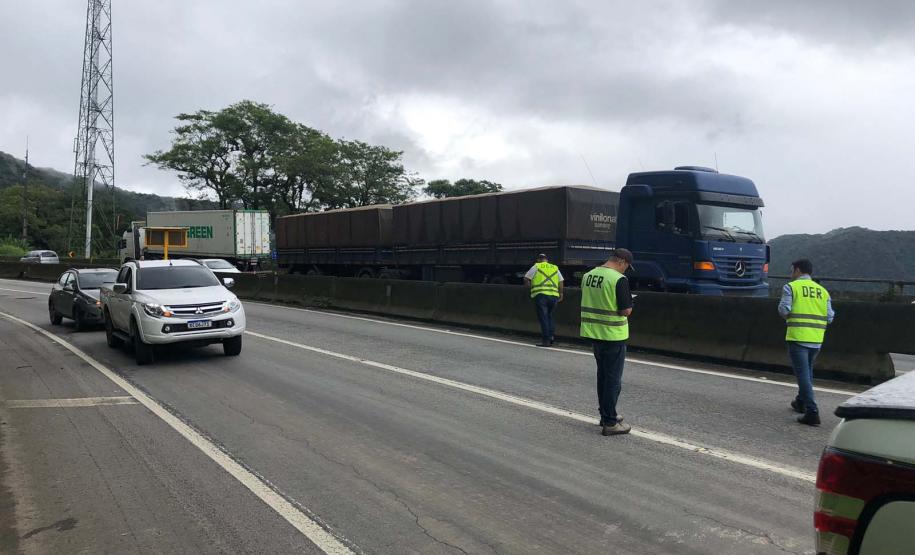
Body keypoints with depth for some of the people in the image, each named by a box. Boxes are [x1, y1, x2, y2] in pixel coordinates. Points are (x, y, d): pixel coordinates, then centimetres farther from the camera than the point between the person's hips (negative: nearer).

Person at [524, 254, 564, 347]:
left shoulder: (536, 267, 6)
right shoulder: (555, 268, 17)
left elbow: (526, 279, 4)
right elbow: (561, 282, 14)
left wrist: (530, 286, 22)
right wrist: (561, 294, 23)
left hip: (541, 294, -4)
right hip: (553, 295, 4)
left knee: (543, 318, -1)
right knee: (549, 316, 20)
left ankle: (546, 340, -2)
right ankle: (551, 334, 5)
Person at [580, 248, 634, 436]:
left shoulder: (588, 275, 4)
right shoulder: (619, 279, -18)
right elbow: (626, 310, -18)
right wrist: (628, 306, 2)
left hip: (594, 333, 7)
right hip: (613, 335, -7)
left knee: (602, 376, 19)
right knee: (613, 379, 1)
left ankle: (605, 415, 30)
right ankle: (610, 423, 5)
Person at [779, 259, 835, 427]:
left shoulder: (791, 287, -2)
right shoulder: (823, 290, 13)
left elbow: (784, 310, -12)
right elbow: (830, 317, 6)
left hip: (798, 337, -6)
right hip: (817, 339, 6)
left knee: (803, 374, -6)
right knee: (807, 369, 24)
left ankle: (812, 412, -13)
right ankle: (801, 402, 39)